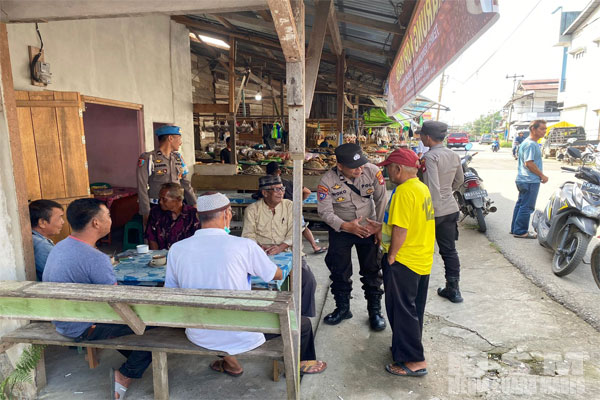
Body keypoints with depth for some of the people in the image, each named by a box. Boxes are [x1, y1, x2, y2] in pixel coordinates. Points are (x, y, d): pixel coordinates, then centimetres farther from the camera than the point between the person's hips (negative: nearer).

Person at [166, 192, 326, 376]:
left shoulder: (176, 249, -9)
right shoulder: (244, 246, -18)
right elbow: (278, 275, -2)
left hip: (198, 337, 5)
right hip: (240, 339, -4)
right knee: (303, 323, 18)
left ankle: (229, 361, 41)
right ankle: (299, 364, 44)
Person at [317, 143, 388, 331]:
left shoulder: (373, 172, -19)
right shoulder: (327, 181, -22)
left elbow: (381, 200, -9)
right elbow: (325, 212, -19)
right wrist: (346, 226, -32)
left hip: (368, 228, 1)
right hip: (340, 230, 0)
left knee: (372, 271, 8)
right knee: (339, 272, 10)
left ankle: (375, 310, 27)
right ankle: (342, 308, 31)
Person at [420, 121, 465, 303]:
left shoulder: (430, 157, -18)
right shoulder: (454, 155, 6)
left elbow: (433, 187, -26)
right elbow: (459, 180, 19)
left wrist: (433, 208, -21)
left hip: (433, 210, -7)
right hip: (451, 209, 7)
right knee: (449, 250, 13)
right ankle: (453, 289, 20)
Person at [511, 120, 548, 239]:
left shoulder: (528, 142, 16)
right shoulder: (531, 144, -16)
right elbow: (529, 163, -22)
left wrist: (540, 175, 19)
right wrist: (542, 175, -13)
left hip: (523, 180, 11)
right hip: (530, 181, -11)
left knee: (520, 204, 14)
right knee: (527, 207, -5)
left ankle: (515, 229, 21)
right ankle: (520, 231, 1)